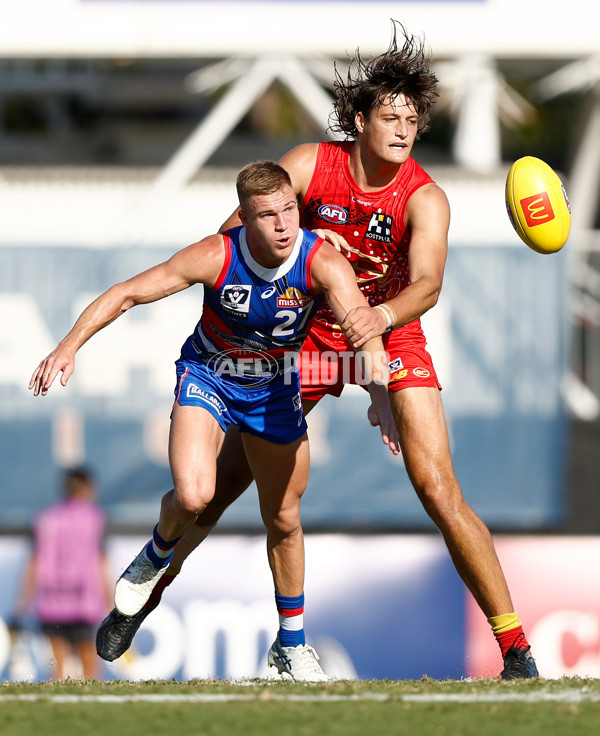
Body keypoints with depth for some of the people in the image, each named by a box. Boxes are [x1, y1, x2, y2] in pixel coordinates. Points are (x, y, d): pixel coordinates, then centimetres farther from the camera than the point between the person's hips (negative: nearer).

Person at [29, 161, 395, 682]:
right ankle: (159, 553, 11)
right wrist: (70, 346, -30)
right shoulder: (216, 257, -29)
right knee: (193, 495, -25)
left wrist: (379, 395, -62)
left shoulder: (322, 262, -29)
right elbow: (127, 293, -20)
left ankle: (292, 643, 30)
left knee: (284, 521, 10)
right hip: (207, 376, -2)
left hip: (275, 387, 2)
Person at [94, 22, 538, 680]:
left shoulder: (425, 198, -20)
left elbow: (428, 284, -36)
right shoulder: (310, 165, -13)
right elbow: (232, 235, -7)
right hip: (309, 332, 2)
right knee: (222, 480, 4)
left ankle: (515, 649, -10)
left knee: (439, 490, -16)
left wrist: (381, 316, -56)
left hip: (389, 333, -2)